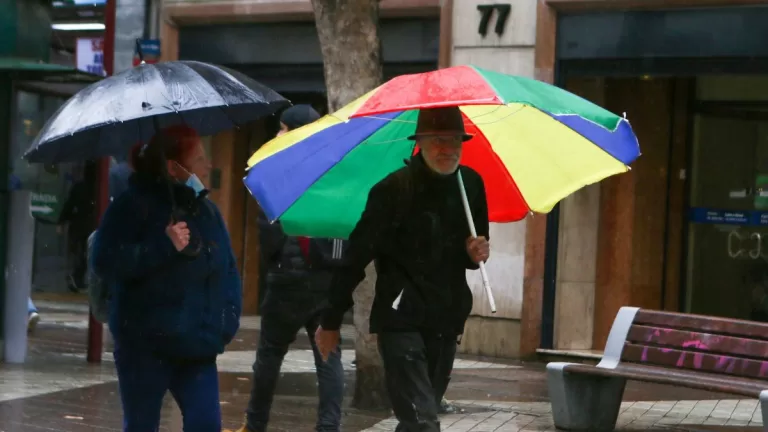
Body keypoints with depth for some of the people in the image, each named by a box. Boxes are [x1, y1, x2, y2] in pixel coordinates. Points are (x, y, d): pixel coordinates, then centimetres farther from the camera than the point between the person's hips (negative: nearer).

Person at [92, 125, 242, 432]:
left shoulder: (206, 210, 12)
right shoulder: (133, 205, -8)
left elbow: (227, 269, 17)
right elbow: (105, 262, -18)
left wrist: (227, 320, 2)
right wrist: (164, 246, -23)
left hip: (196, 346, 5)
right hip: (143, 344, -5)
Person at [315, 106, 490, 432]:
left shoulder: (472, 184, 5)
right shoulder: (395, 189, -12)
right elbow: (357, 256, -9)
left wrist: (477, 253, -5)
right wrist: (331, 321, -6)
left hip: (446, 322, 6)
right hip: (401, 320, -6)